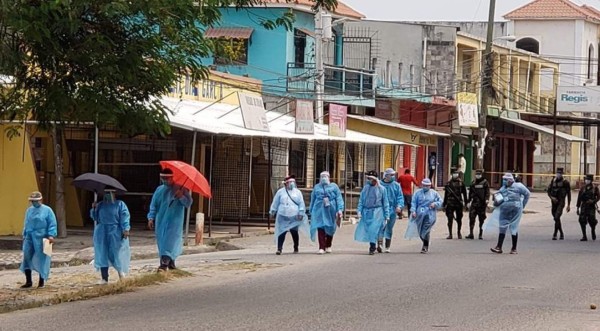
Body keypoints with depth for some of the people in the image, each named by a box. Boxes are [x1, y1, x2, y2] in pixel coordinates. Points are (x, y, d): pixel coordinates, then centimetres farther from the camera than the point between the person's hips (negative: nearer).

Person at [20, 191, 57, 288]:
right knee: (27, 258, -3)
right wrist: (24, 235, 18)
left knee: (41, 259, 1)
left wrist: (51, 235, -15)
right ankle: (28, 281, 5)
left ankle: (42, 281, 13)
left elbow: (52, 224, -5)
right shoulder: (29, 210, 14)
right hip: (29, 238, 4)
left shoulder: (47, 210, -1)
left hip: (41, 239, -4)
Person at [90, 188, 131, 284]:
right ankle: (104, 278, 1)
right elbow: (94, 217, 15)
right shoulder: (100, 205, 13)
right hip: (102, 234, 3)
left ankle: (120, 270, 28)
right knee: (102, 255, -2)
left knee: (116, 253, -1)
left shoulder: (120, 204, 2)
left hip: (115, 233, -3)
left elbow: (124, 217, -6)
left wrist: (126, 229, -17)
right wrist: (94, 209, -4)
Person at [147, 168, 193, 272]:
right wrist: (151, 217, 1)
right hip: (161, 221, 4)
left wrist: (181, 197, -23)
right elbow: (153, 205, 12)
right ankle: (170, 262, 21)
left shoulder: (181, 189, 0)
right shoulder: (159, 190, 8)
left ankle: (164, 263, -22)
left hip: (174, 221, -4)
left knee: (170, 241, -15)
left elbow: (188, 203, -4)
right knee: (162, 242, 7)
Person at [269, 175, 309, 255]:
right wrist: (273, 211, 12)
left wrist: (301, 213, -4)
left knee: (294, 232, 6)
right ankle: (279, 249, -6)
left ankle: (296, 248, 21)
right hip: (283, 216, 0)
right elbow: (275, 202, 13)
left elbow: (301, 204, 5)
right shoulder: (280, 192, 7)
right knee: (282, 232, -7)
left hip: (294, 217, 1)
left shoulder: (297, 192, 8)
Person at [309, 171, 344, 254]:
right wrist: (311, 211, 17)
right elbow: (313, 200, 18)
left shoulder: (333, 186, 7)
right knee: (320, 228, -11)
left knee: (330, 229, 9)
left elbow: (339, 198, 1)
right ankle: (321, 248, -12)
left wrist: (340, 209, -9)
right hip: (320, 210, 0)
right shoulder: (316, 187, 13)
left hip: (331, 210, 0)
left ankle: (328, 246, 27)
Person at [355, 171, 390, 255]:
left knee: (374, 230, -11)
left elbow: (385, 203, 4)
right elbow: (361, 200, 10)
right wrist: (359, 211, -2)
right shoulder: (365, 188, 7)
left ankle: (372, 248, -5)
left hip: (377, 211, -3)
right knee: (367, 229, 4)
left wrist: (387, 215, 3)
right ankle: (372, 246, 21)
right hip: (366, 211, 3)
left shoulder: (381, 189, -1)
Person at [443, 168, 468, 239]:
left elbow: (464, 193, 5)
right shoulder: (448, 183, 5)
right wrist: (445, 204, 8)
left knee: (459, 219, 9)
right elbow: (446, 194, 10)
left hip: (459, 204, 0)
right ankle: (450, 234, -2)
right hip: (450, 204, 0)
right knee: (450, 219, -5)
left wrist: (465, 202, 1)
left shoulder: (461, 183, 3)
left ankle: (459, 233, 26)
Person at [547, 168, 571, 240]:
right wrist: (551, 197, -12)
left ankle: (555, 234, -18)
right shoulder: (553, 181, 8)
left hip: (561, 202, -5)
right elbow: (548, 191, 9)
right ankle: (561, 234, 28)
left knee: (557, 217, -19)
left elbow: (568, 194, 1)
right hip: (554, 202, 5)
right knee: (556, 218, 12)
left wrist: (568, 205, 0)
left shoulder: (565, 182, -4)